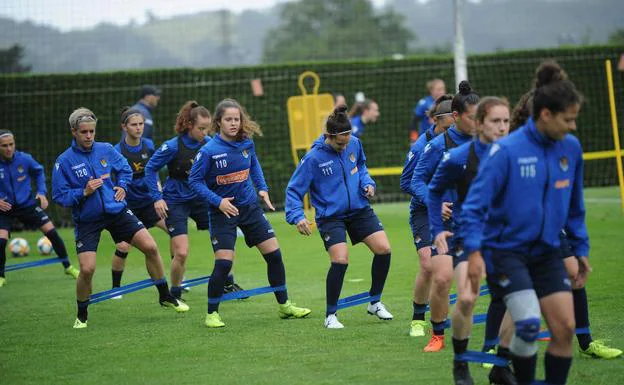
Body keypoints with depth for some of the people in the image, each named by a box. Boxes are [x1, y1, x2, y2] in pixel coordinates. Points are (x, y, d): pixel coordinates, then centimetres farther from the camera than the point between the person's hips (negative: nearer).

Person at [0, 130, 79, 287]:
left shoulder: (24, 159, -13)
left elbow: (39, 172, 8)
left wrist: (42, 192, -3)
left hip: (27, 204, 2)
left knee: (51, 231, -3)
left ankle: (68, 267, 16)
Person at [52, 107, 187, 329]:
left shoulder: (106, 150, 0)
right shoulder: (64, 161, -11)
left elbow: (125, 169, 17)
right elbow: (59, 196, -10)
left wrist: (122, 186, -1)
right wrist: (84, 192, -23)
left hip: (117, 211, 3)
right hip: (87, 221, -3)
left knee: (150, 247, -6)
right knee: (87, 269, -15)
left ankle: (165, 297, 14)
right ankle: (82, 316, 10)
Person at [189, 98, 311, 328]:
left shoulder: (246, 143, -3)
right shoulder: (209, 151, -17)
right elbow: (195, 181, -12)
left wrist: (262, 188, 5)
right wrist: (217, 201, -21)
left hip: (250, 207, 5)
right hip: (223, 212, -5)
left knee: (274, 254, 4)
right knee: (223, 263, -14)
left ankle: (284, 306, 19)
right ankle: (212, 314, 3)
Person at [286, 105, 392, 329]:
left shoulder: (354, 144, -4)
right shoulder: (314, 158, -19)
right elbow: (294, 190, -14)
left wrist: (367, 183, 0)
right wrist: (297, 216, -27)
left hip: (359, 209, 5)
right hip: (331, 216, -5)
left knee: (383, 248, -6)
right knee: (340, 260, -21)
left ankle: (374, 303, 15)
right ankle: (331, 315, -2)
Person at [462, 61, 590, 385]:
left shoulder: (570, 148, 1)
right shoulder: (507, 150, -16)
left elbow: (574, 207, 14)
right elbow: (475, 203, -15)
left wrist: (581, 251, 15)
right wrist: (474, 251, -24)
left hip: (547, 252, 6)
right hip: (506, 250, -5)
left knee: (565, 328, -3)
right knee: (528, 324, -20)